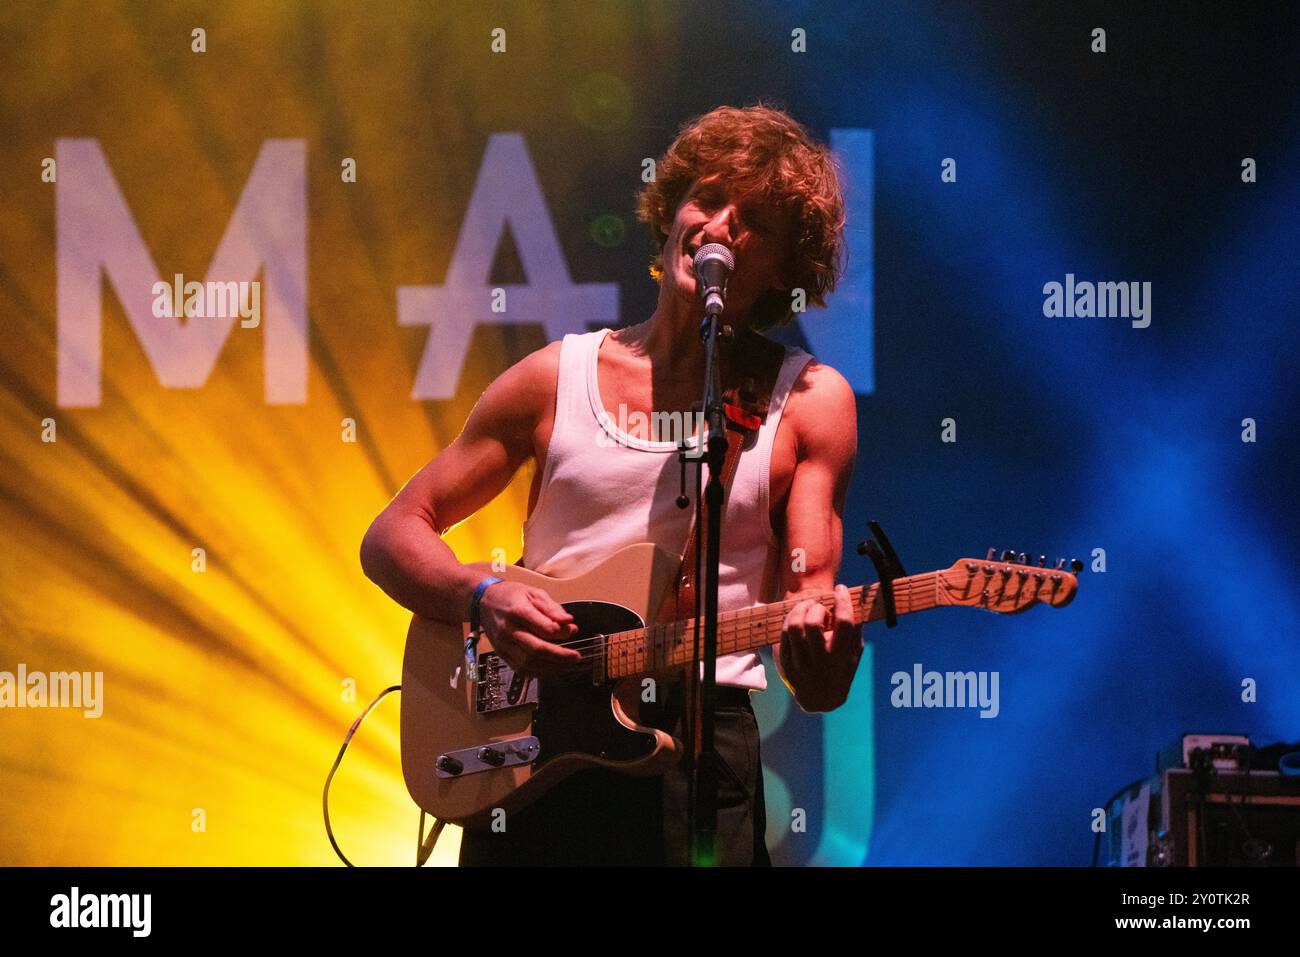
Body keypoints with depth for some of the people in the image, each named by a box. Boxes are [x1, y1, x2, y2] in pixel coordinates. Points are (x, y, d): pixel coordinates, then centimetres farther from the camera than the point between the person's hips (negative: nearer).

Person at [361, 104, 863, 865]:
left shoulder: (809, 402, 5)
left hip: (699, 742, -1)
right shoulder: (558, 379, 10)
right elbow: (393, 537, 13)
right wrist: (484, 598, -7)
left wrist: (824, 657, -22)